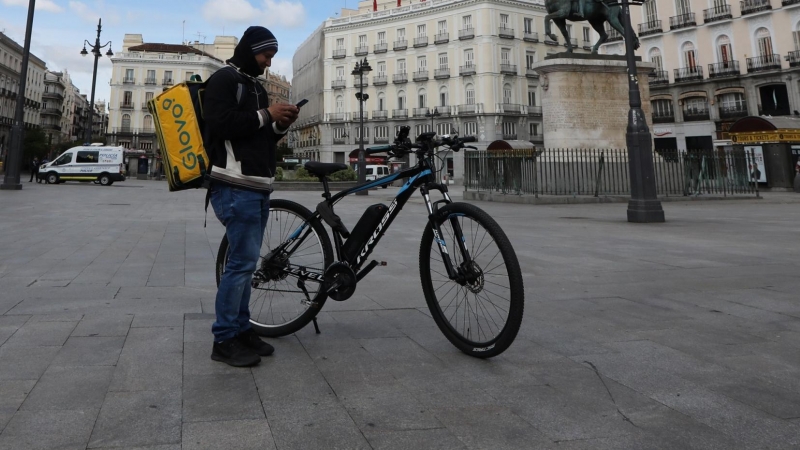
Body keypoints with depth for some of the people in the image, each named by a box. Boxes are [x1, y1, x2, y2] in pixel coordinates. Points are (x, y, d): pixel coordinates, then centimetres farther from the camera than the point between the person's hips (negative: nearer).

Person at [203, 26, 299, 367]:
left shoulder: (256, 87, 24)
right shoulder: (224, 79, -3)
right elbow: (219, 125, -18)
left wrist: (280, 125, 6)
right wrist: (265, 115, -13)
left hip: (258, 187, 9)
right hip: (236, 187, -9)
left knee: (245, 261, 10)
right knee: (243, 261, -11)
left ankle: (242, 330, 17)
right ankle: (224, 339, -2)